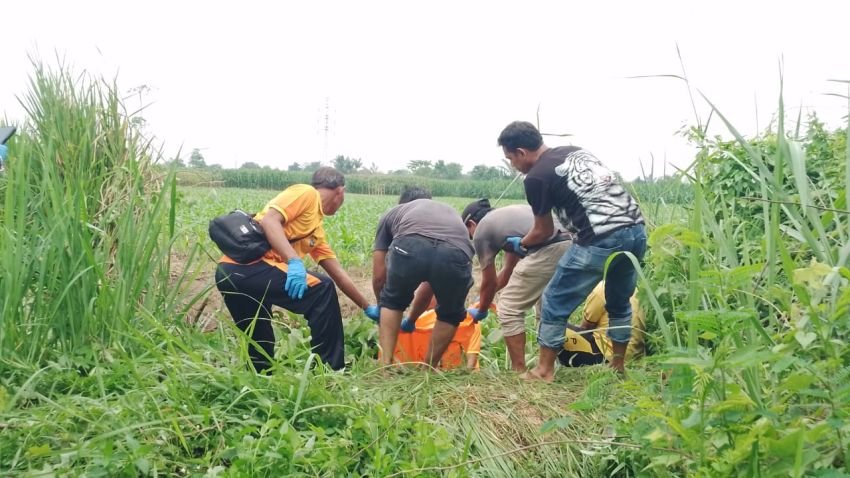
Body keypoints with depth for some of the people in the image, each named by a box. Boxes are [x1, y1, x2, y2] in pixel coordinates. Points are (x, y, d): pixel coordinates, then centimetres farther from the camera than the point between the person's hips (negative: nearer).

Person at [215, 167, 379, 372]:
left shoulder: (317, 230, 24)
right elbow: (268, 220, -16)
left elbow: (338, 273, 28)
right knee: (323, 289, -8)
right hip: (244, 267, -10)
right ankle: (328, 371, -3)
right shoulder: (306, 193, 0)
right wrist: (294, 261, -26)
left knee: (260, 349, 18)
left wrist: (368, 308, 31)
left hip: (231, 274, 10)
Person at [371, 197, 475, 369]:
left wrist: (382, 305, 55)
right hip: (456, 253, 2)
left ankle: (385, 367, 24)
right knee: (451, 315, 32)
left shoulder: (392, 214, 38)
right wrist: (411, 320, 63)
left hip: (409, 247, -1)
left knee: (392, 302, 31)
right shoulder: (452, 215, 45)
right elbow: (429, 285, 50)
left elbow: (379, 276, 34)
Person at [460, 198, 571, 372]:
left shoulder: (481, 231, 12)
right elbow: (508, 270, 40)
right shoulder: (509, 215, 35)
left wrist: (481, 310, 36)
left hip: (547, 251, -8)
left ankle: (519, 371, 9)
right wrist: (485, 297, 51)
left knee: (509, 309, 7)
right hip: (570, 244, 8)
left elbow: (489, 281, 19)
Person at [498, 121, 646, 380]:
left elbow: (544, 231, 10)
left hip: (601, 240, -8)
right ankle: (618, 365, 37)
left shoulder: (536, 177, -1)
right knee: (619, 301, 25)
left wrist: (519, 244, 30)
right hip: (637, 230, 8)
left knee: (556, 301, 8)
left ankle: (544, 370, 17)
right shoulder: (576, 151, 21)